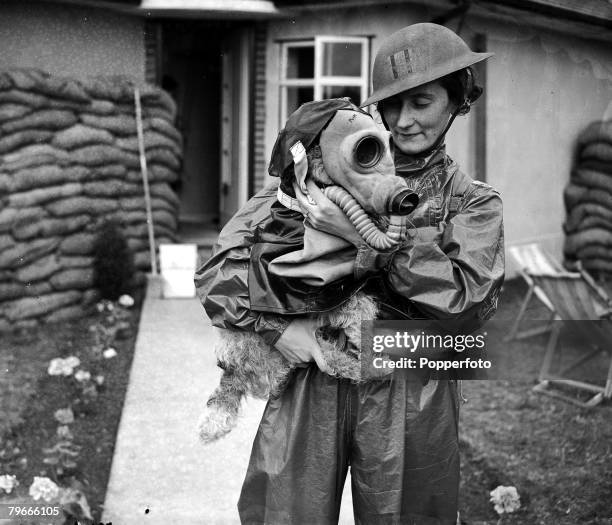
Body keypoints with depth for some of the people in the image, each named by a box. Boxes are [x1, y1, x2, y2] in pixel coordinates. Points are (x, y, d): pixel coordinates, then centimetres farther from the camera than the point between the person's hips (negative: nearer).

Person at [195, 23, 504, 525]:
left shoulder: (473, 203, 6)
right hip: (309, 379, 0)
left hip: (409, 402, 0)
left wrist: (367, 236, -18)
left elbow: (470, 299, -13)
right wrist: (274, 322, -16)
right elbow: (222, 263, 0)